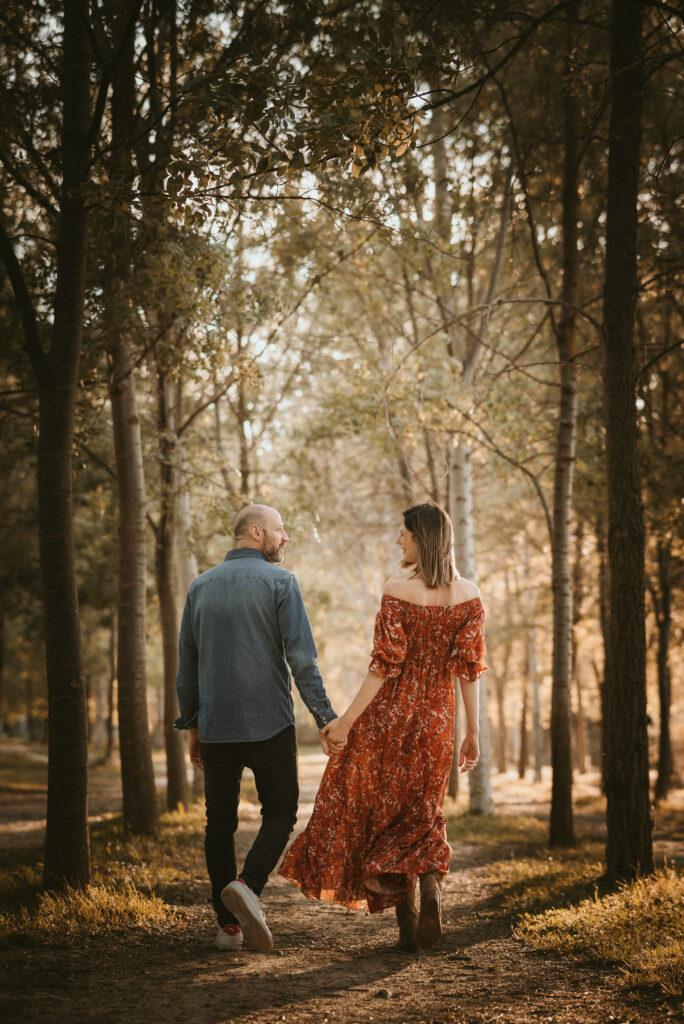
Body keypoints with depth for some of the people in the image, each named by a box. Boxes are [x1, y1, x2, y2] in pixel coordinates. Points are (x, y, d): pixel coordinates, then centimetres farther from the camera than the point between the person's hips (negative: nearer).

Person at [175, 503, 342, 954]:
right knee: (280, 813, 9)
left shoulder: (201, 586, 10)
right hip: (269, 722, -4)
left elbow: (187, 663, 12)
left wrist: (192, 724, 19)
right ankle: (248, 885, -15)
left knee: (220, 821, 9)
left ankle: (229, 925, 8)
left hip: (215, 726, 4)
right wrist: (324, 717, -9)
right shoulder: (279, 581, -4)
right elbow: (301, 656, -12)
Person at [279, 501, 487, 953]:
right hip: (437, 720, 3)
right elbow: (470, 668, -1)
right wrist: (473, 734, 4)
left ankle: (407, 924, 7)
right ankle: (431, 891, -10)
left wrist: (348, 720, -9)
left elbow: (385, 664, -14)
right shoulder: (469, 594, 0)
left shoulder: (397, 591, -12)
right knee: (423, 814, 17)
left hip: (389, 714, -3)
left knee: (385, 811, 11)